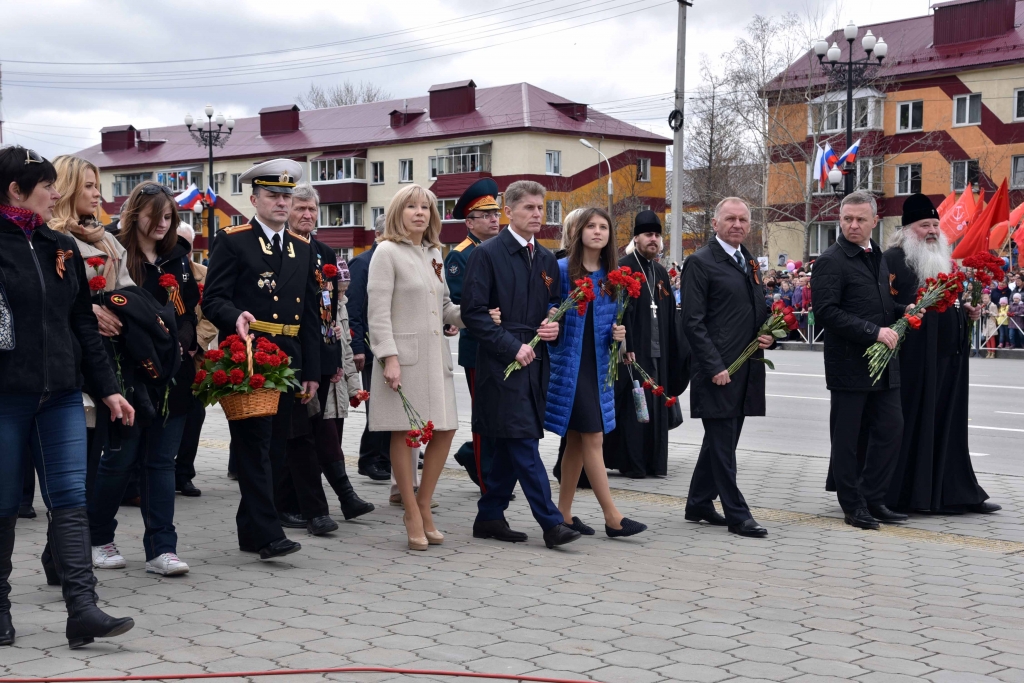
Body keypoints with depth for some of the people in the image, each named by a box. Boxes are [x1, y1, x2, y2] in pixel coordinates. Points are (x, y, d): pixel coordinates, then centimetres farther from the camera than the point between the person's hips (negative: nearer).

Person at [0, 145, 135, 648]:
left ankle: (82, 609, -5)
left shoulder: (62, 249, 12)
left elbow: (84, 325, 15)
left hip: (61, 395, 5)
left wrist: (107, 388, 11)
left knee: (70, 498, -2)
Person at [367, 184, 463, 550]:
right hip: (403, 356, -7)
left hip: (436, 355, 7)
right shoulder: (387, 252, -4)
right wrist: (389, 357, -18)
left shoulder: (434, 255, 16)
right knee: (403, 433, 0)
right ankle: (413, 515, 10)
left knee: (445, 430, 5)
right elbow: (378, 310, -11)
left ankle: (423, 506, 19)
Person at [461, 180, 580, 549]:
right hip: (503, 364, -7)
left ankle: (489, 517, 21)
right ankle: (551, 523, -7)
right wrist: (513, 346, -15)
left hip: (534, 363, 7)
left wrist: (554, 326, 0)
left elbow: (555, 307, 24)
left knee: (511, 446, 11)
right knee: (524, 443, -8)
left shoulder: (547, 259, 15)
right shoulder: (487, 254, -5)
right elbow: (473, 312, -10)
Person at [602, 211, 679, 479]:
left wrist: (672, 352, 14)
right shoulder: (624, 268, -7)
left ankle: (654, 461, 16)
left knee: (655, 406, 9)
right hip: (634, 352, -7)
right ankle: (631, 463, 3)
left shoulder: (661, 272, 17)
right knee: (632, 406, -4)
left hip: (657, 353, 7)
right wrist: (626, 348, -20)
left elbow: (669, 315, 18)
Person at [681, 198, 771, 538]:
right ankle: (737, 515, 4)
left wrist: (768, 335, 4)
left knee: (720, 442, 15)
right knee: (722, 443, -2)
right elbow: (693, 322, -12)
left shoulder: (750, 262, 16)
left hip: (747, 369, 8)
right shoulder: (701, 263, -7)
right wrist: (715, 367, -18)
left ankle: (699, 504, 26)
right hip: (718, 370, -8)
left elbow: (759, 309, 26)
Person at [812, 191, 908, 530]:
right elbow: (827, 312, -19)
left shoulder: (877, 256, 15)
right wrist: (874, 332, -22)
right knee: (846, 438, 3)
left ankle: (873, 499, 20)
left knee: (891, 428, 8)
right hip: (849, 365, -7)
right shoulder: (831, 261, -10)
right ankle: (853, 506, 14)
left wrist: (903, 310, 5)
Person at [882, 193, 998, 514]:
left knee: (947, 422, 11)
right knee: (910, 422, -4)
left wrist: (967, 309, 9)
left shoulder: (944, 259, 19)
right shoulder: (894, 259, -7)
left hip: (948, 355, 8)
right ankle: (897, 493, 3)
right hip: (913, 356, -8)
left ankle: (955, 491, 16)